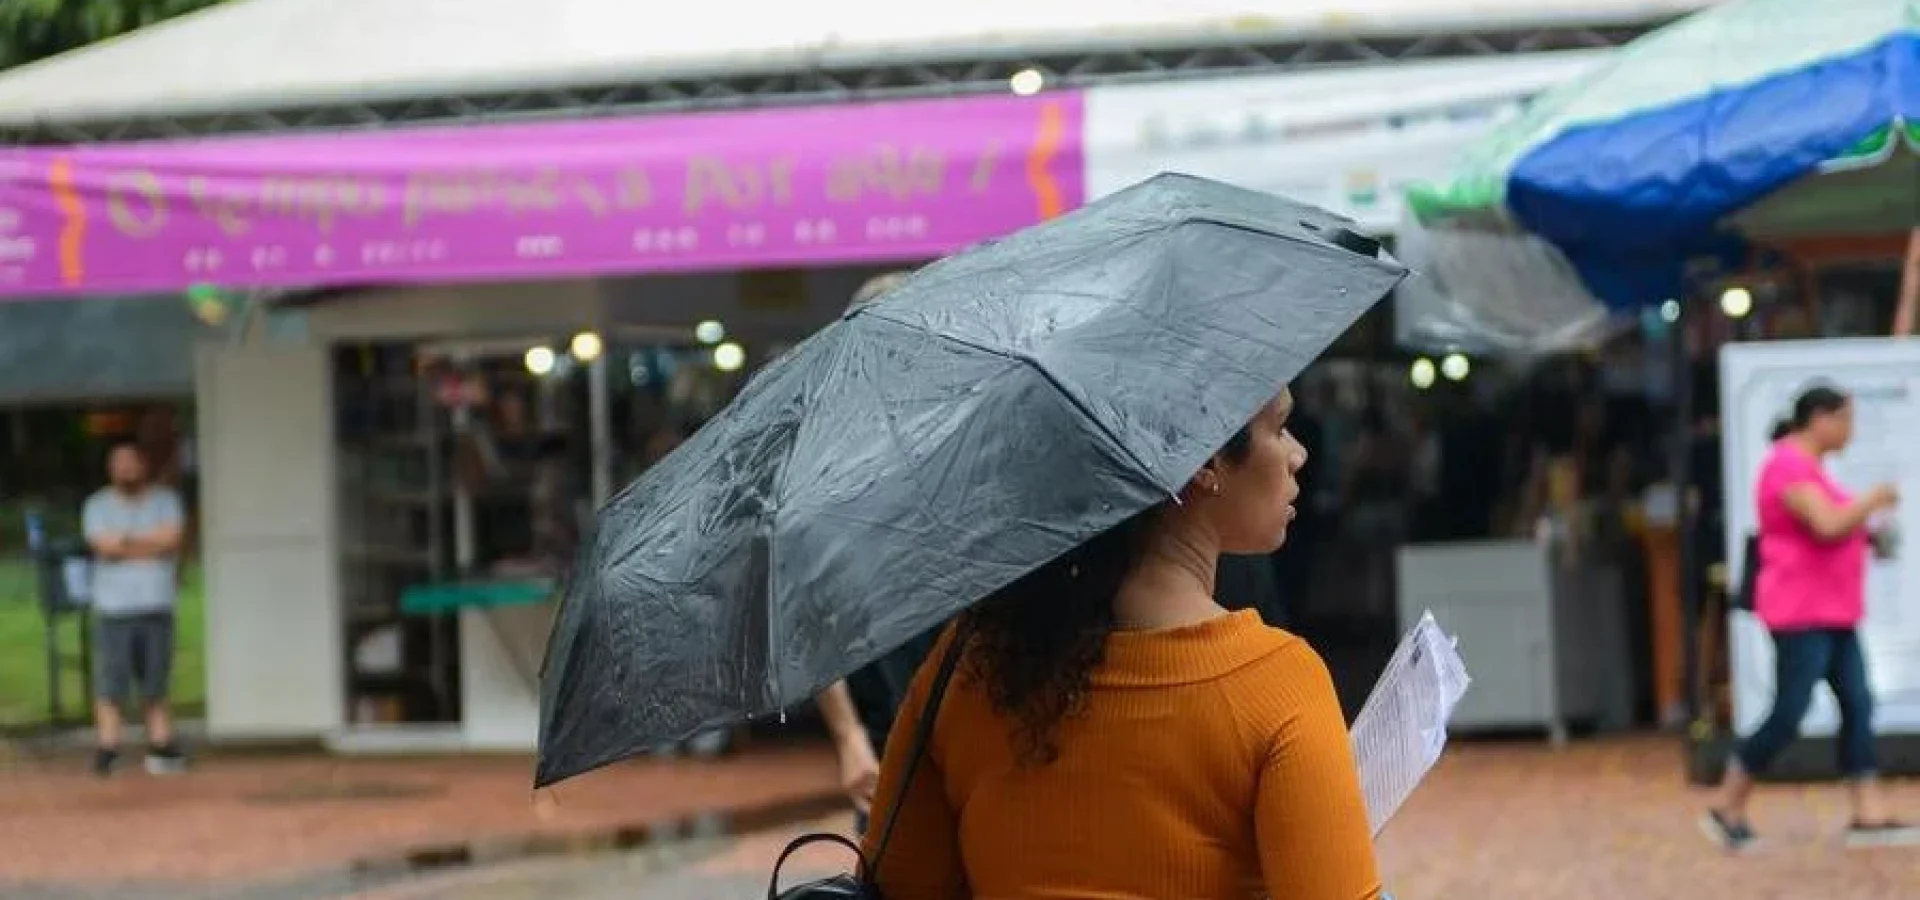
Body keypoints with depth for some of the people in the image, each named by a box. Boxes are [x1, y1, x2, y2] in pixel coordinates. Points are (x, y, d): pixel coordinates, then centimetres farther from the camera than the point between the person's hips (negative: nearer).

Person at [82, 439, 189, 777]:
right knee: (109, 685, -7)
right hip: (114, 608, -1)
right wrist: (151, 544, -5)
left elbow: (172, 538, -8)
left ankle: (160, 744, 8)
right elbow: (104, 545, -9)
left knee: (157, 683, 4)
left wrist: (126, 542, -7)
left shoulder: (165, 500, 9)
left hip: (157, 606, 1)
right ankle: (107, 747, -4)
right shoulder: (98, 505, 7)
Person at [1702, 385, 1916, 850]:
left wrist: (1868, 525, 11)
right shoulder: (1790, 466, -16)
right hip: (1801, 615, -10)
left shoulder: (1807, 467, 17)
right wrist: (1873, 501, -12)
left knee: (1858, 706, 2)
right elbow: (1827, 525, -27)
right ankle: (1727, 809, 4)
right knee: (1787, 717, -8)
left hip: (1833, 615, 10)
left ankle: (1869, 816, 0)